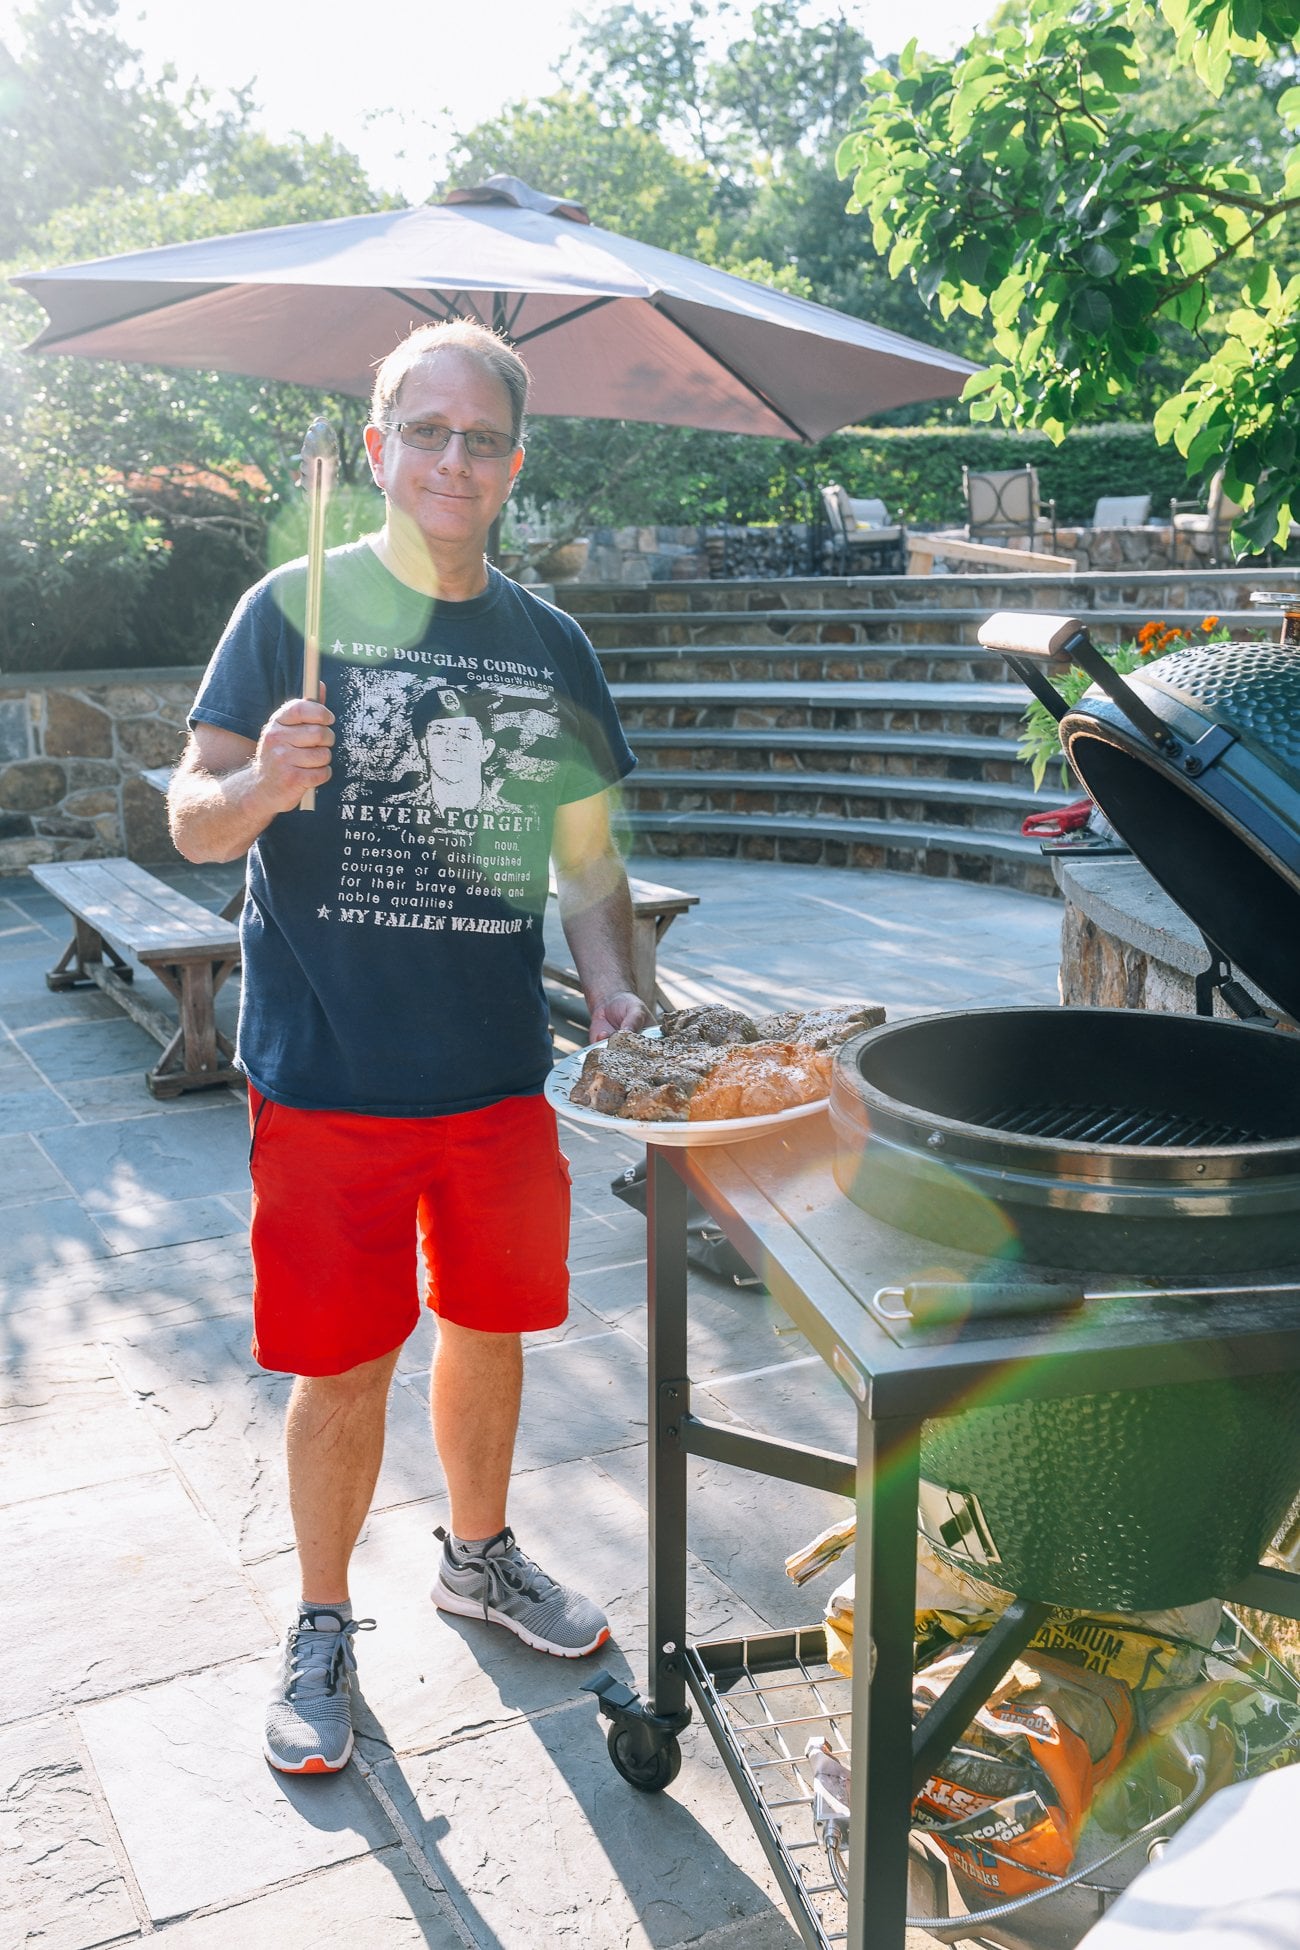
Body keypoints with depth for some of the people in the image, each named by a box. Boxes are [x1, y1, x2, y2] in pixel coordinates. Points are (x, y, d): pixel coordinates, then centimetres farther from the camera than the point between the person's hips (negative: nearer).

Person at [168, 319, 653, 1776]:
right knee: (344, 1365, 5)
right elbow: (193, 817, -7)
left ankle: (477, 1555, 42)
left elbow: (585, 857, 12)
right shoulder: (295, 608, -5)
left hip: (498, 1070, 4)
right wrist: (263, 785, -29)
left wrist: (616, 992, -3)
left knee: (490, 1327, 17)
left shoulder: (551, 647, 7)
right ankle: (321, 1627, 28)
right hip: (329, 1078, -4)